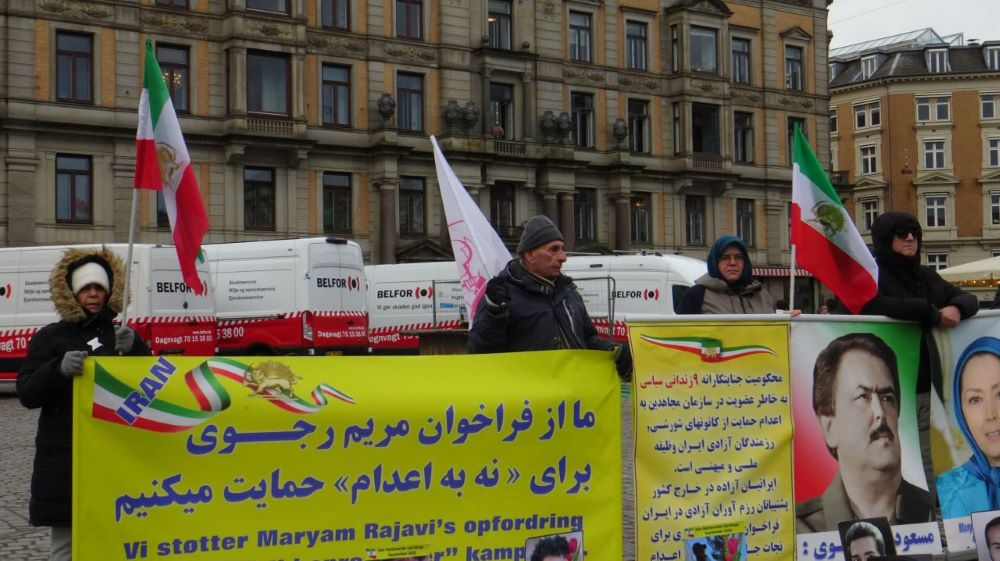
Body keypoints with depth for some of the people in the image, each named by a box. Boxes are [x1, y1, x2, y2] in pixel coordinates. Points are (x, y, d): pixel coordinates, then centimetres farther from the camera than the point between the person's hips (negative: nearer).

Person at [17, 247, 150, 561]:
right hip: (65, 459, -2)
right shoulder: (51, 337, 5)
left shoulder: (122, 335, 14)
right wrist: (59, 369, -22)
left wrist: (134, 351, -10)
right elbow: (27, 394, -3)